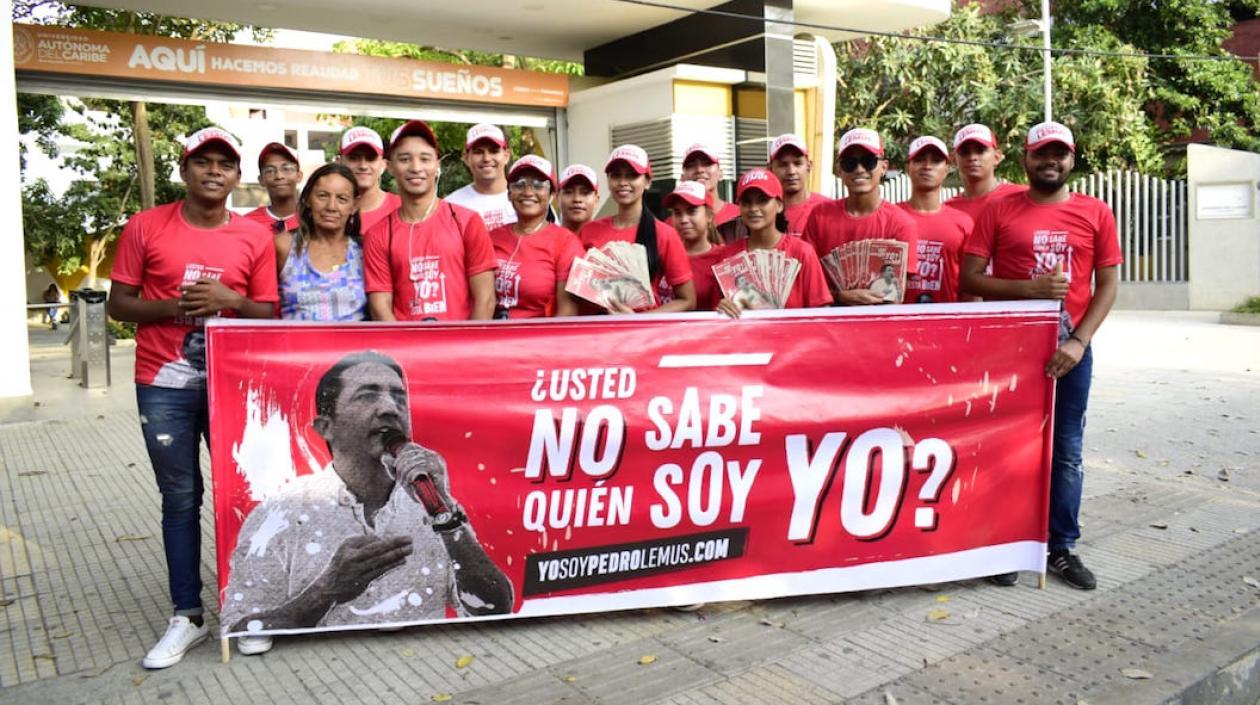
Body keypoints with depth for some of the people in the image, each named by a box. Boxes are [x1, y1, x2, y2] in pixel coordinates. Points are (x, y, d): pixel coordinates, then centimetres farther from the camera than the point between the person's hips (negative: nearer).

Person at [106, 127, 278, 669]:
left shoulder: (256, 237, 2)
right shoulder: (145, 227, 1)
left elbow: (269, 313, 5)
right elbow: (118, 303, 3)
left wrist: (231, 301, -15)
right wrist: (171, 307, -15)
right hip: (164, 384, 0)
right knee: (180, 497, 6)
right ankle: (187, 615, 16)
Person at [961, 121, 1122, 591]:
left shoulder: (1096, 213, 6)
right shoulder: (999, 211, 1)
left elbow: (1107, 286, 4)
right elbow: (970, 279, -4)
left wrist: (1079, 341, -9)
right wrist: (1029, 289, -17)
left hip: (1069, 348, 2)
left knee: (1065, 452, 7)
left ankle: (1062, 549, 19)